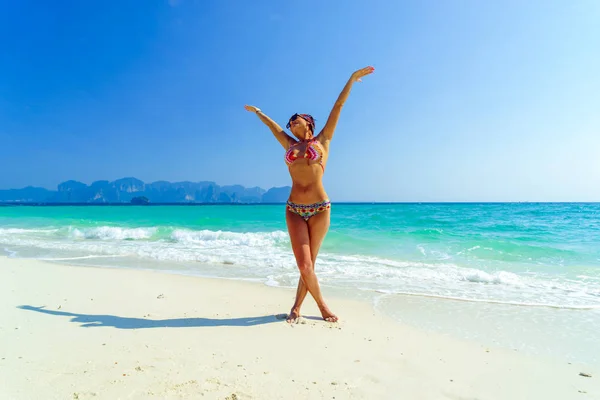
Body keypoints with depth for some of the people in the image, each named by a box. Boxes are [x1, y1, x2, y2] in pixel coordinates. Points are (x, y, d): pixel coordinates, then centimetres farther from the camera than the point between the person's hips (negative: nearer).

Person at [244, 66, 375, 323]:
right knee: (305, 265, -5)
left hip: (319, 209, -2)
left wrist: (352, 78, 12)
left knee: (308, 263, 4)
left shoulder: (322, 140, 9)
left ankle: (297, 307, 20)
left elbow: (338, 106, 10)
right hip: (294, 210, 2)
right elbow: (274, 126, 32)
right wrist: (257, 112, 48)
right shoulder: (290, 145, 16)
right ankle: (322, 306, 16)